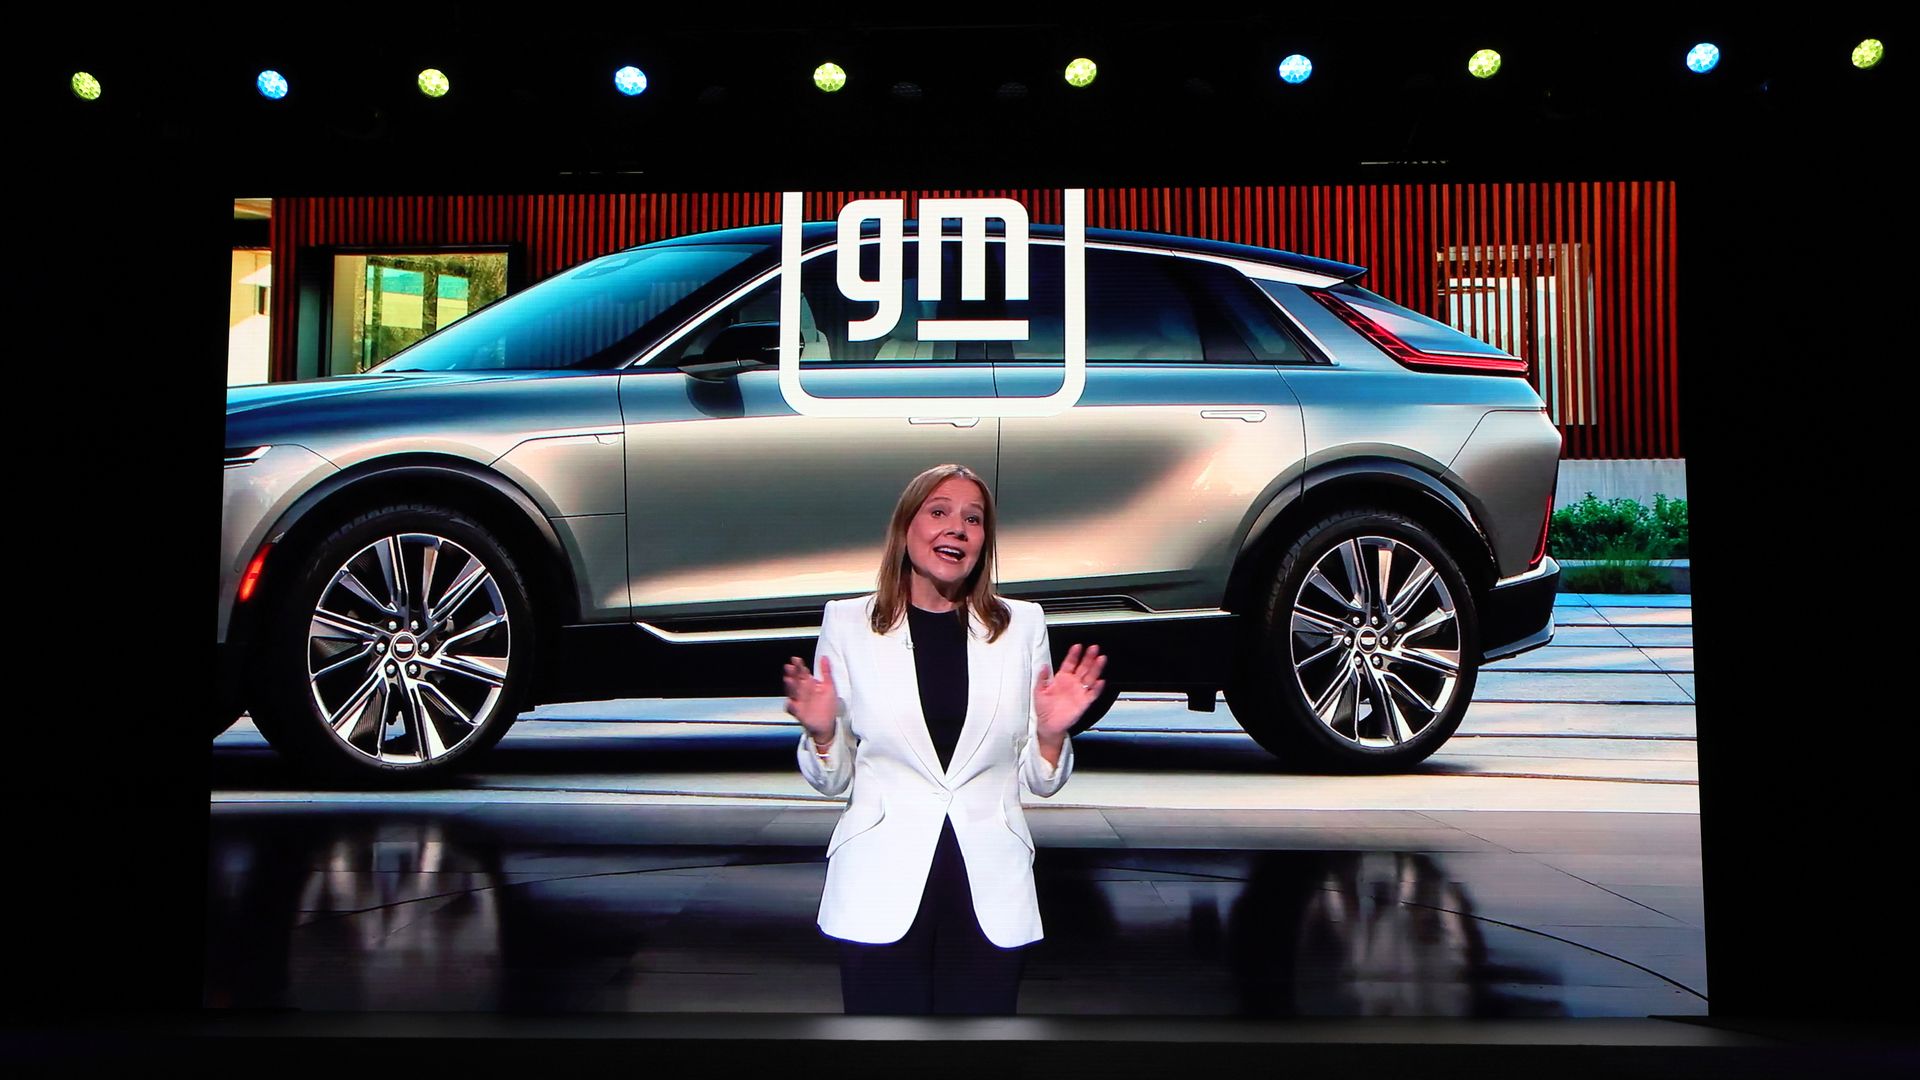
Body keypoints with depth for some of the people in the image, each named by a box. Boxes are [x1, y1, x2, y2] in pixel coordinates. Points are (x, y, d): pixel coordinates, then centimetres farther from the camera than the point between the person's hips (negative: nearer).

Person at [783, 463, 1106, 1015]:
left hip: (991, 896, 2)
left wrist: (1051, 733, -12)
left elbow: (1040, 781, 7)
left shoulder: (1022, 625, 6)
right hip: (882, 894, -1)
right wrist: (821, 732, -15)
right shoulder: (848, 623, 1)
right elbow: (831, 780, 5)